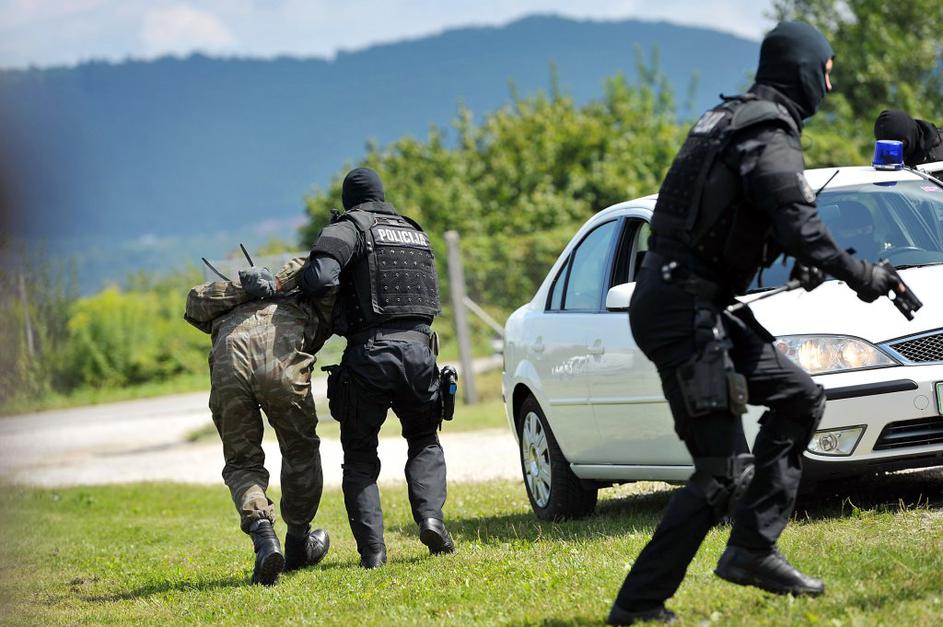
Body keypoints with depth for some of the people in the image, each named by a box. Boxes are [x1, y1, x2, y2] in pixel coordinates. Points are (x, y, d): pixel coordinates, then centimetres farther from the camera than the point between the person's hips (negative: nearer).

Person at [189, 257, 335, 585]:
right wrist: (282, 284, 22)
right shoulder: (316, 309, 35)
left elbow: (197, 302, 27)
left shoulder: (236, 311, 42)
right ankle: (298, 544, 32)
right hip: (282, 363, -2)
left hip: (228, 362, 2)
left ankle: (263, 537, -7)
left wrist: (246, 292, 21)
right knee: (300, 452, 22)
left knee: (242, 463, 17)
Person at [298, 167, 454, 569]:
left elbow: (321, 277, -17)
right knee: (424, 442, 24)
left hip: (370, 354, -4)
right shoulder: (415, 234, 22)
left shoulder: (350, 228, 2)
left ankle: (372, 549, -2)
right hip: (418, 349, 4)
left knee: (359, 456, 11)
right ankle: (430, 517, -1)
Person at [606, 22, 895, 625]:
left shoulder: (727, 117, 17)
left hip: (701, 307, 10)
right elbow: (802, 230, -22)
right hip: (681, 310, -10)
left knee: (800, 399, 15)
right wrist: (863, 277, -8)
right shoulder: (771, 136, -13)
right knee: (724, 470, -10)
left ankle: (752, 551, 13)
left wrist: (799, 256, 17)